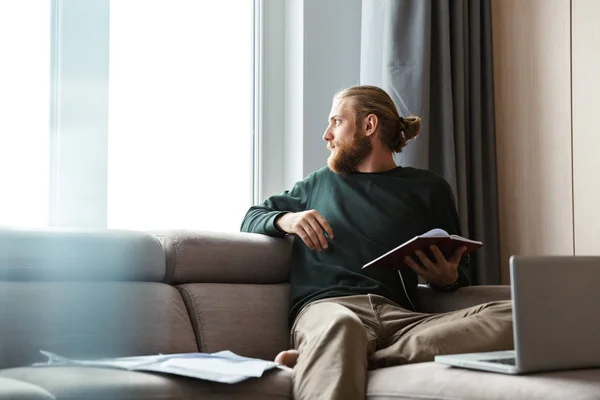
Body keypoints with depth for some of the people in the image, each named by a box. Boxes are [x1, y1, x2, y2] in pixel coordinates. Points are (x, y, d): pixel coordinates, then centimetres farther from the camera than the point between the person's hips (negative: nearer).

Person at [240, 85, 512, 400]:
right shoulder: (321, 182, 26)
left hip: (399, 315, 1)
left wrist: (447, 278, -2)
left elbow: (457, 270, 24)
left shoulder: (428, 188, 22)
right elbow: (251, 219, 32)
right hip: (326, 306, -1)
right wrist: (284, 219, 8)